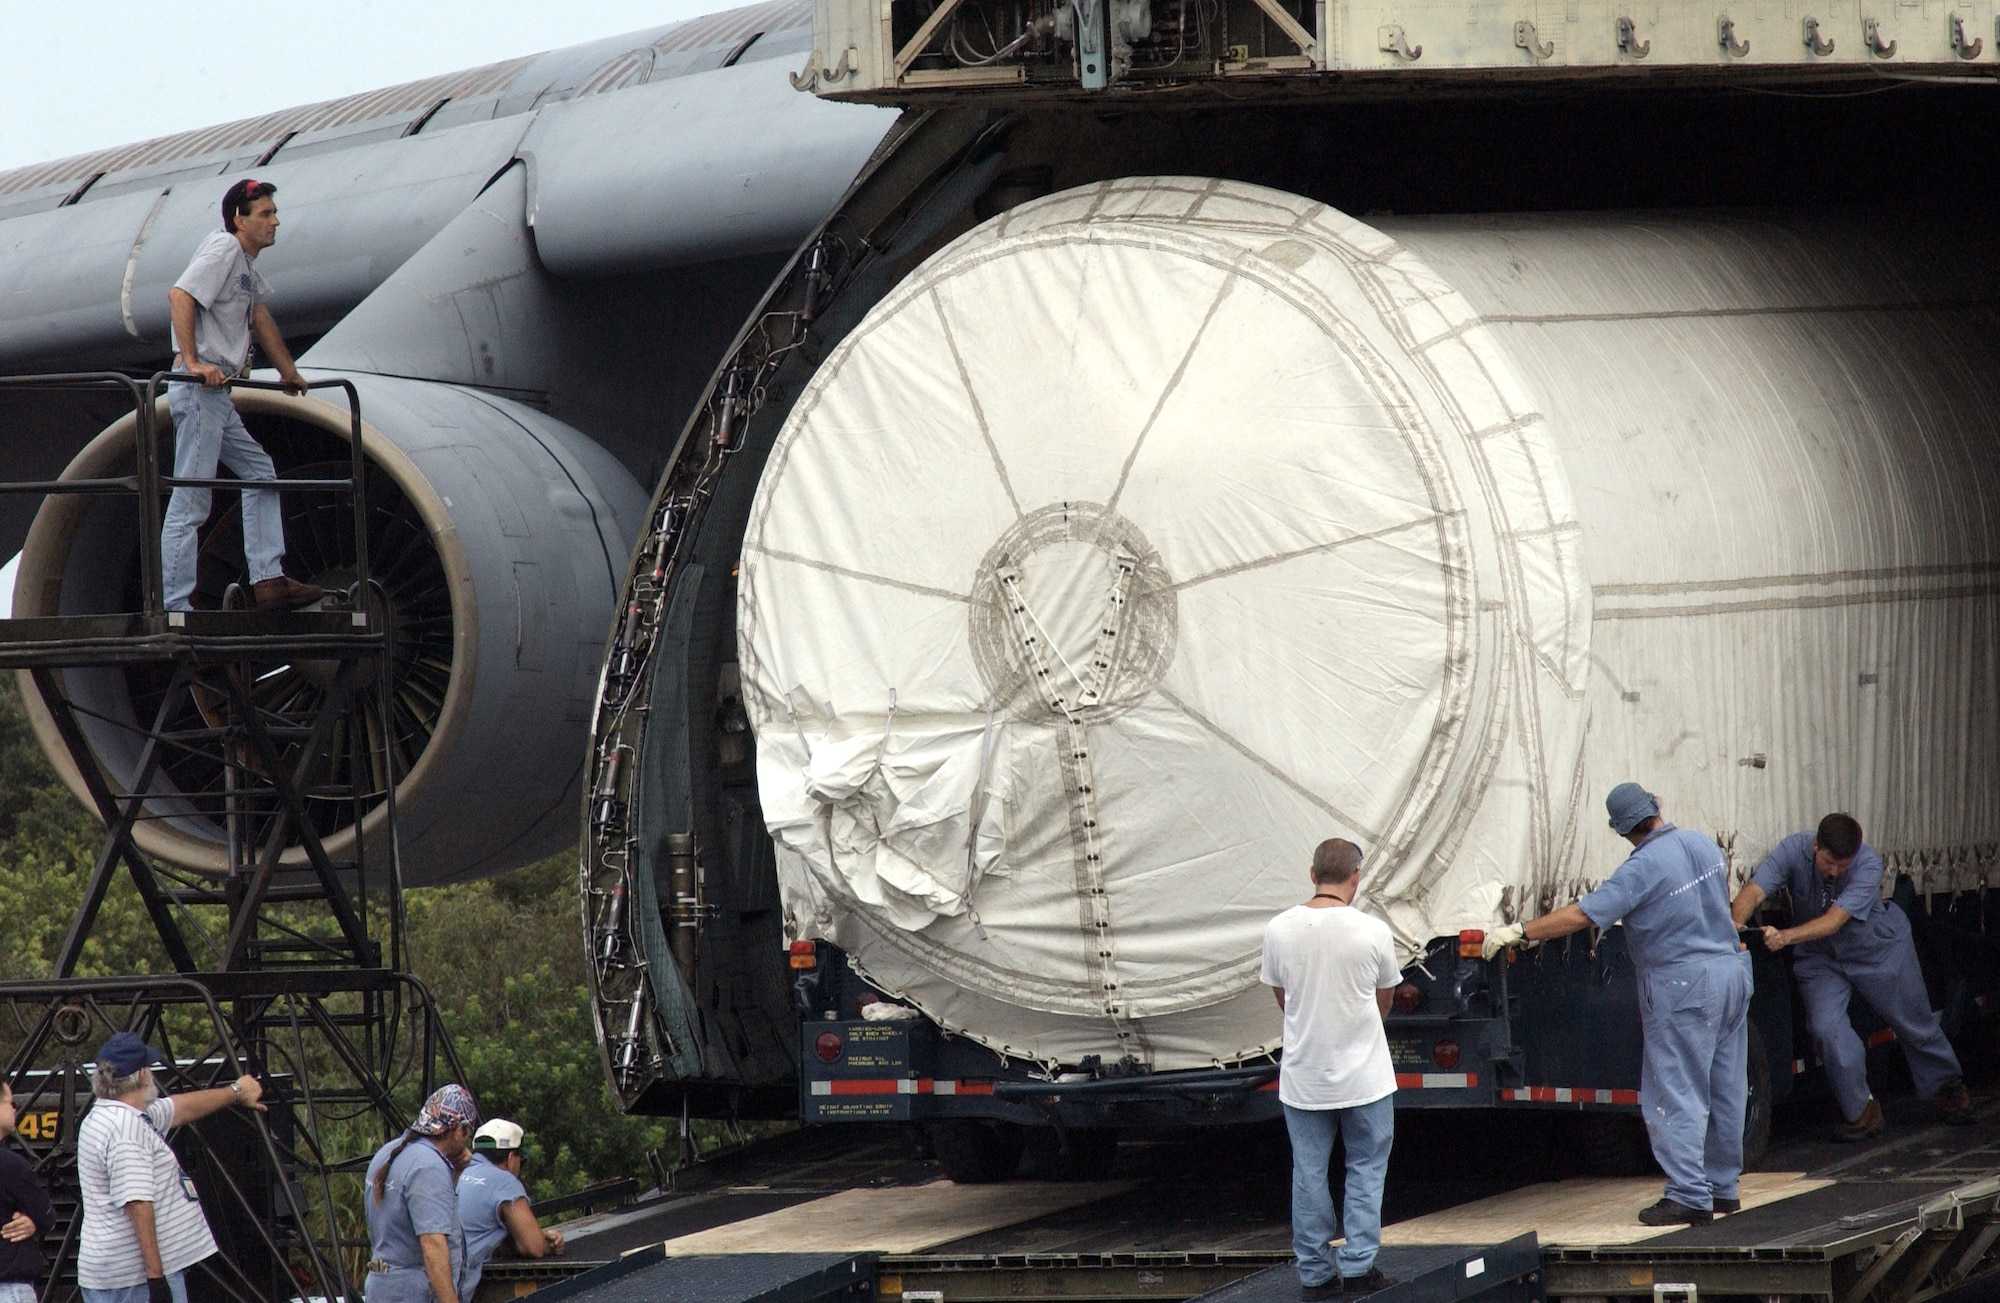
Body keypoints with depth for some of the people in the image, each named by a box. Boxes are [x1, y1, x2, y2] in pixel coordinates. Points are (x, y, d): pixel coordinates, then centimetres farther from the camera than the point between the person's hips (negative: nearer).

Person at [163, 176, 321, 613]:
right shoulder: (224, 249, -10)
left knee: (260, 474, 15)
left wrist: (289, 373, 39)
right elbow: (180, 295, -23)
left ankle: (268, 580, 13)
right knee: (190, 500, -10)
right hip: (200, 393, -10)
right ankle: (176, 606, -11)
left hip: (219, 396, 10)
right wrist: (192, 362, -29)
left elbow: (260, 318, 33)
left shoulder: (247, 264, 19)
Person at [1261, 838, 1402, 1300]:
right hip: (1363, 1074, -2)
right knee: (1366, 1168, 9)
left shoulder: (1279, 930, -7)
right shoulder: (1372, 932, -12)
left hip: (1303, 1076, 2)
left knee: (1308, 1172, 9)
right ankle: (1357, 1266, 6)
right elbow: (1385, 998, 6)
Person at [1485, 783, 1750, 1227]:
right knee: (1725, 1090, 14)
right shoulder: (1704, 845, 6)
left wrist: (1520, 932, -15)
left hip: (1682, 984, -8)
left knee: (1676, 1096, -4)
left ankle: (1689, 1195, -9)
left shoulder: (1644, 867, -17)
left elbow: (1583, 915, -21)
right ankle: (1724, 1187, 21)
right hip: (1732, 970, 8)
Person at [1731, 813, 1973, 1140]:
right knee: (1826, 1027, -18)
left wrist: (1786, 937, -56)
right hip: (1818, 956, 1)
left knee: (1915, 1023, 13)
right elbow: (1754, 892, -36)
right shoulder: (1793, 851, -26)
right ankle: (1861, 1111, -1)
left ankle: (1949, 1086, 40)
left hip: (1878, 949, -1)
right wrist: (1735, 924, -57)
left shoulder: (1868, 864, -32)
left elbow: (1835, 920, -41)